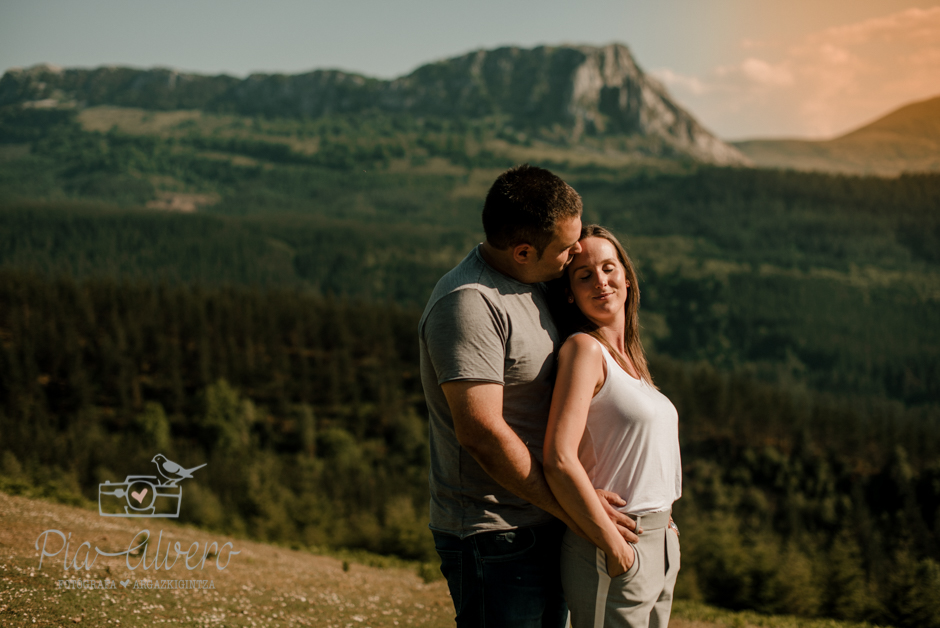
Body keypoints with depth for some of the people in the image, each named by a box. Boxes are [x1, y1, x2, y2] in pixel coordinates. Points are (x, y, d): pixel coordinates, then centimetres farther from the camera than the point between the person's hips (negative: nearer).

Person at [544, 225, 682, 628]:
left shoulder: (628, 354, 12)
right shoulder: (583, 349, -13)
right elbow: (559, 461, -23)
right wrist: (615, 548, -18)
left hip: (658, 545, 8)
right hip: (613, 557, -8)